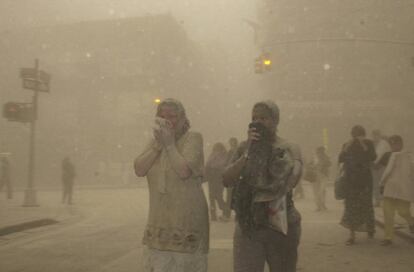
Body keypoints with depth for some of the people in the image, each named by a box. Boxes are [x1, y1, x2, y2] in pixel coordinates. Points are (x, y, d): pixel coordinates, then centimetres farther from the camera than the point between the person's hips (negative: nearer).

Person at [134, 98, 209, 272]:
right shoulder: (156, 140, 11)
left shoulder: (193, 138, -6)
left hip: (187, 221, -5)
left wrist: (169, 144, -12)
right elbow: (139, 169, -3)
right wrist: (158, 144, -10)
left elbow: (184, 171, -21)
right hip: (159, 220, 5)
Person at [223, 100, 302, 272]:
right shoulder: (244, 147, 7)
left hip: (281, 226, -1)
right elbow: (227, 180, -4)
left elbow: (291, 179, -20)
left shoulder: (289, 149, -1)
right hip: (248, 225, 1)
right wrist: (248, 152, -13)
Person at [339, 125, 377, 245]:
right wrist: (347, 148, -14)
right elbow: (340, 159, -4)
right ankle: (352, 234, -1)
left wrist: (364, 146, -17)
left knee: (366, 203, 2)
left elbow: (373, 157, -12)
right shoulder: (347, 145, 6)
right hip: (350, 179, 1)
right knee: (351, 205, -2)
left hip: (365, 178, -1)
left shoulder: (368, 143, 1)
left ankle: (370, 227, 28)